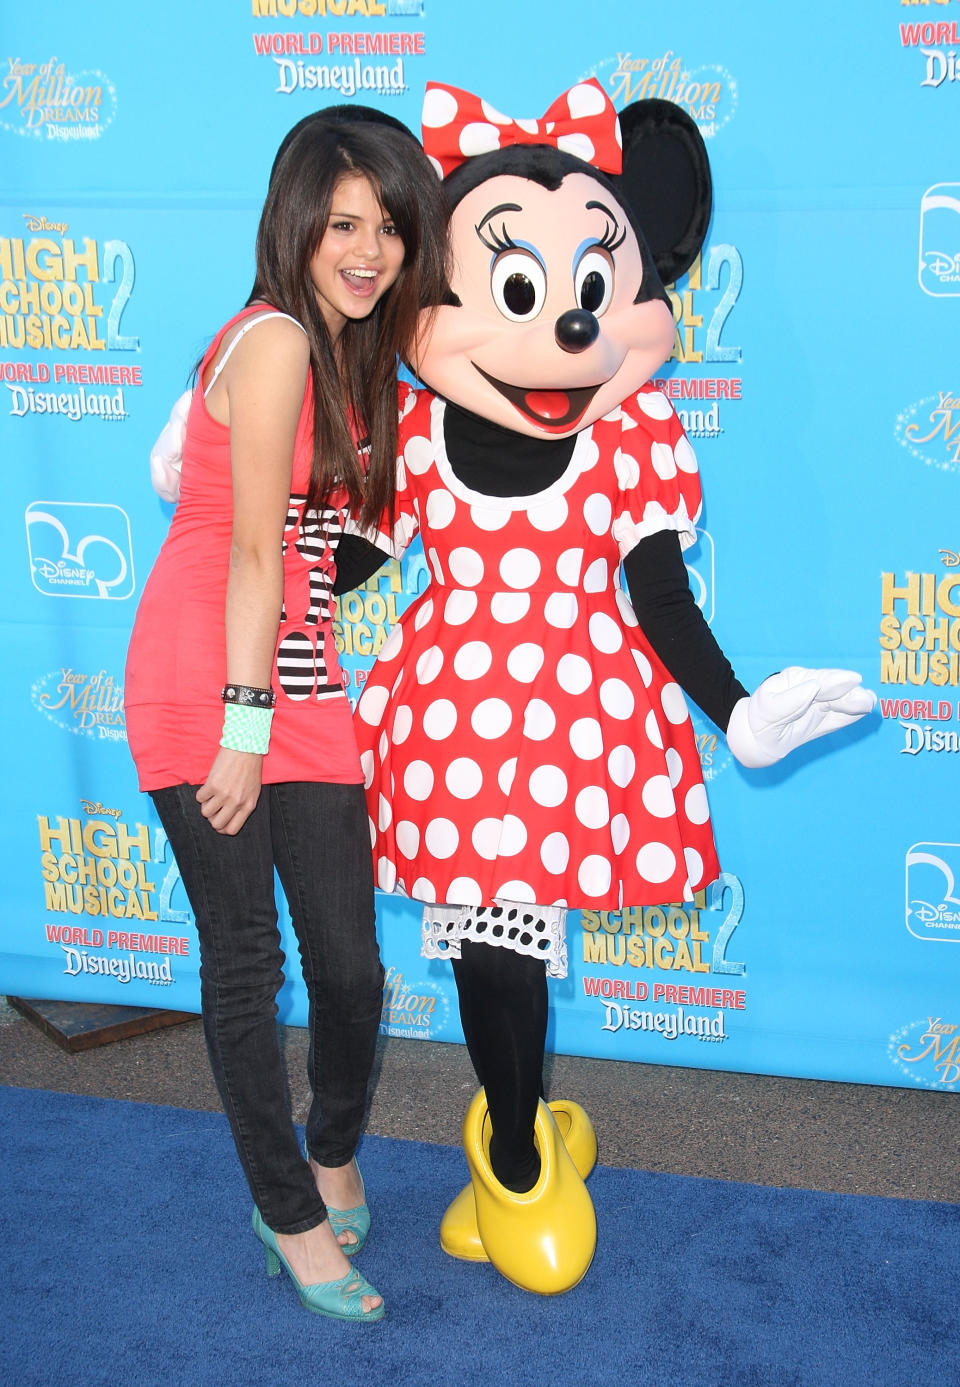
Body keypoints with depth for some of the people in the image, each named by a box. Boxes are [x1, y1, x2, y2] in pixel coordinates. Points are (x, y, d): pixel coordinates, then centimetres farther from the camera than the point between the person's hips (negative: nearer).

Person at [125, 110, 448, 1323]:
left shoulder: (352, 349, 13)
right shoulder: (274, 342, -14)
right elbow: (252, 547, -15)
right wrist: (245, 724, -14)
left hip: (301, 685, 7)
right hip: (205, 684, -7)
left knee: (351, 962, 7)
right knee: (245, 964, 4)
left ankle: (331, 1166, 33)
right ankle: (293, 1217, 19)